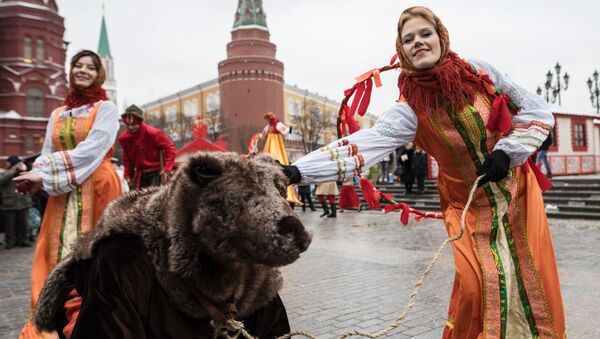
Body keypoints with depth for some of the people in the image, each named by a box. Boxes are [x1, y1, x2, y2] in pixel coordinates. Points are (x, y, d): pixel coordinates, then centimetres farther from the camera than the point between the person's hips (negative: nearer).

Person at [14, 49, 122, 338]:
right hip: (64, 194, 5)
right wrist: (37, 175, -12)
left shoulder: (105, 108, 0)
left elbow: (91, 150, -12)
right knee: (60, 255, 3)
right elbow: (47, 155, 11)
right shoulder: (57, 114, 16)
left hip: (97, 189, -4)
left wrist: (46, 175, -16)